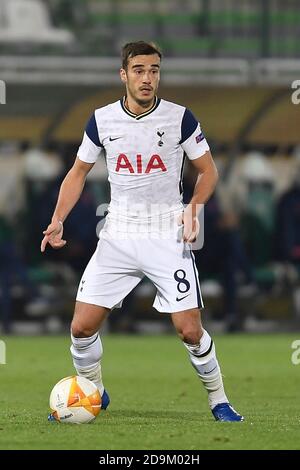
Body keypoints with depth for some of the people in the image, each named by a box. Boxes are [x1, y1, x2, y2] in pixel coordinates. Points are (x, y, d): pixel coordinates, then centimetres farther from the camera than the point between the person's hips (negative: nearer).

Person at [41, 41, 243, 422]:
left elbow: (208, 171, 5)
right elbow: (78, 172, 12)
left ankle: (218, 401, 12)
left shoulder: (180, 118, -6)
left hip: (168, 237, -2)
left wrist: (193, 209, -12)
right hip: (117, 237, 2)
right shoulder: (101, 120, 0)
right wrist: (58, 220, 0)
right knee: (82, 326, -3)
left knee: (189, 331, -9)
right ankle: (93, 394, 21)